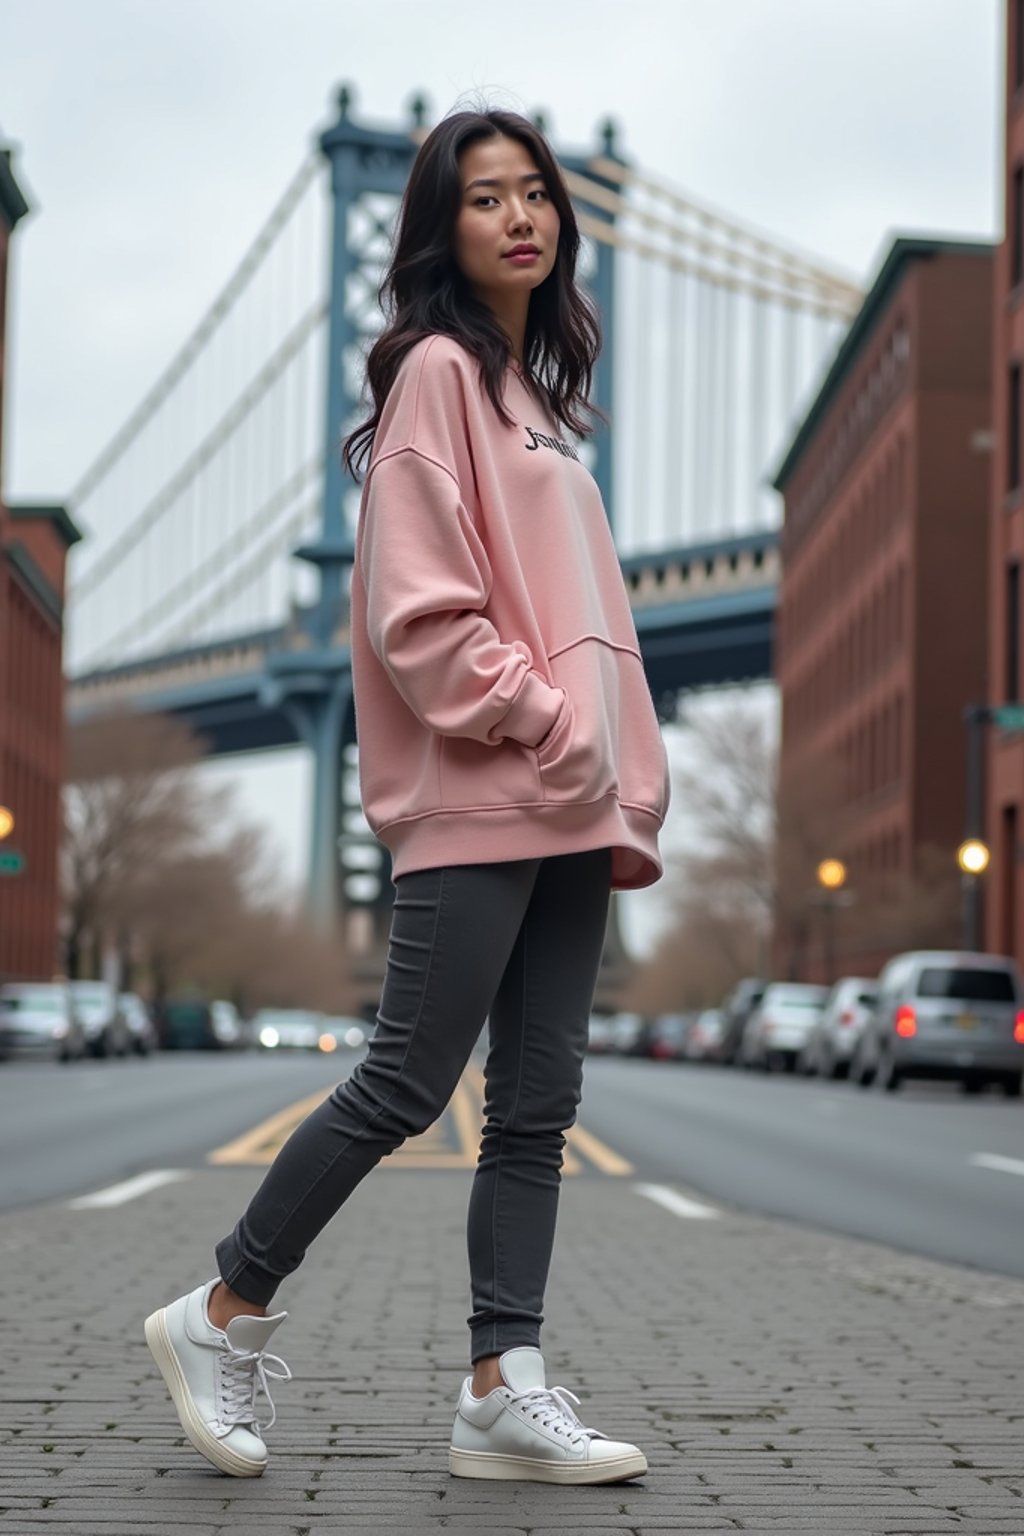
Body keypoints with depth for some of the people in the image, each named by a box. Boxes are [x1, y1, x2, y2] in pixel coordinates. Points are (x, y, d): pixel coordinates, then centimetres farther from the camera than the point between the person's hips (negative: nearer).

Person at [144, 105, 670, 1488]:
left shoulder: (538, 388, 21)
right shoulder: (438, 371, -5)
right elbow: (420, 611, -14)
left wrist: (627, 793, 13)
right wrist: (553, 729, -14)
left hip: (568, 809, 9)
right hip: (476, 800, -8)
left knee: (539, 1106, 5)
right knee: (407, 1084, -7)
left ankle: (505, 1388, 7)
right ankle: (224, 1318, 9)